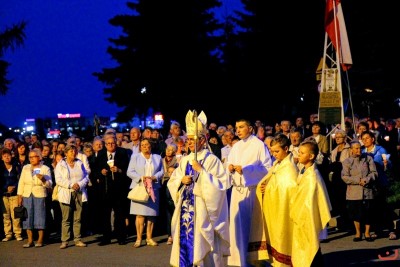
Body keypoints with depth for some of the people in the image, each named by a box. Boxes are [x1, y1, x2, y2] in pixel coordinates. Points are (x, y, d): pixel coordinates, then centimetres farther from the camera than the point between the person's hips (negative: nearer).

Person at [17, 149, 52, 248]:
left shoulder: (45, 169, 3)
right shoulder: (25, 168, 13)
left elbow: (49, 185, -2)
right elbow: (21, 182, 13)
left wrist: (43, 179, -22)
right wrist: (20, 196, 5)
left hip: (40, 196, -3)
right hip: (27, 195, 3)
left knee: (40, 216, -3)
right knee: (28, 217, 1)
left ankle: (40, 240, 4)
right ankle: (30, 241, 7)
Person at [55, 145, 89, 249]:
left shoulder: (80, 163, 13)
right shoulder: (60, 165, 4)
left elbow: (86, 177, 9)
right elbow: (58, 180, -5)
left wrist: (79, 184, -9)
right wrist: (71, 185, -14)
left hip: (79, 193, 3)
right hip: (66, 194, -3)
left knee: (78, 218, 3)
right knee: (66, 219, -4)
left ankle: (77, 240, 8)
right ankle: (64, 241, -1)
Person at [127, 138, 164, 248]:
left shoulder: (157, 158, 17)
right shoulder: (135, 157, 10)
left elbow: (161, 171, 10)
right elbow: (129, 172, 2)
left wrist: (154, 177, -10)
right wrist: (141, 178, -13)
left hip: (153, 188, 2)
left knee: (151, 214, 1)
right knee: (140, 214, -10)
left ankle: (149, 238, 7)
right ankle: (138, 239, -7)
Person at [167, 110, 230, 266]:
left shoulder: (211, 160, -7)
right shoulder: (185, 160, 12)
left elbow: (219, 185, -14)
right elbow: (172, 182, 12)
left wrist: (201, 171, -18)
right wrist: (182, 180, -8)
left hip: (202, 210, -6)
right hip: (185, 209, 6)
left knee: (201, 246, -4)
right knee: (186, 243, 7)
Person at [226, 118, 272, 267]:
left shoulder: (259, 145, -6)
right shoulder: (236, 147, 13)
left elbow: (268, 167, -11)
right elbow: (229, 165, 17)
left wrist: (246, 169, -17)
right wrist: (230, 167, -7)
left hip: (252, 189, -6)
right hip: (237, 189, 6)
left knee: (251, 223, -1)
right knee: (237, 223, 6)